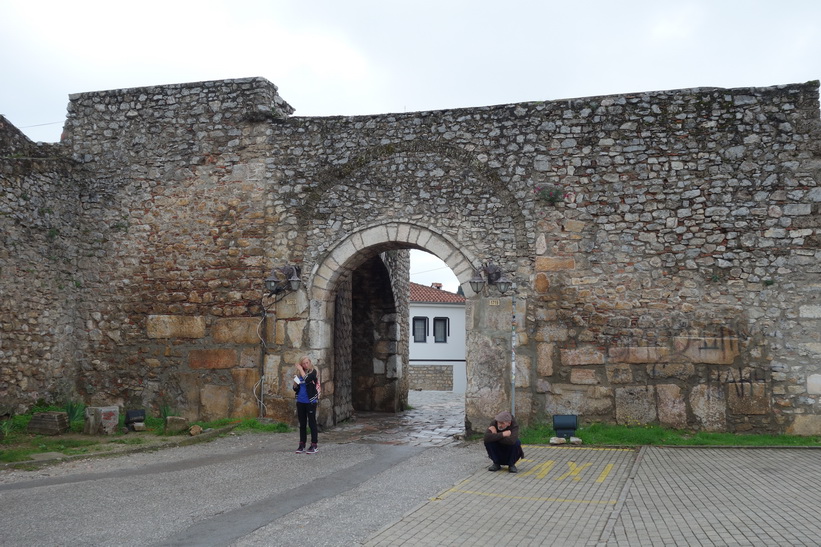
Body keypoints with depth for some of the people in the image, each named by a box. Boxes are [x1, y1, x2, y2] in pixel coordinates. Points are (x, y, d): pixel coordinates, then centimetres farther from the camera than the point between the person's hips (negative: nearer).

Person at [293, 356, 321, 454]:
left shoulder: (313, 372, -6)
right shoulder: (299, 373, 11)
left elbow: (307, 379, -26)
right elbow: (296, 389, 14)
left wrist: (300, 369, -15)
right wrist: (295, 383, -7)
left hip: (310, 401, -6)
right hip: (300, 402, 6)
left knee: (312, 423, -2)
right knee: (302, 424, 11)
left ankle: (314, 446, 3)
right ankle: (302, 445, 17)